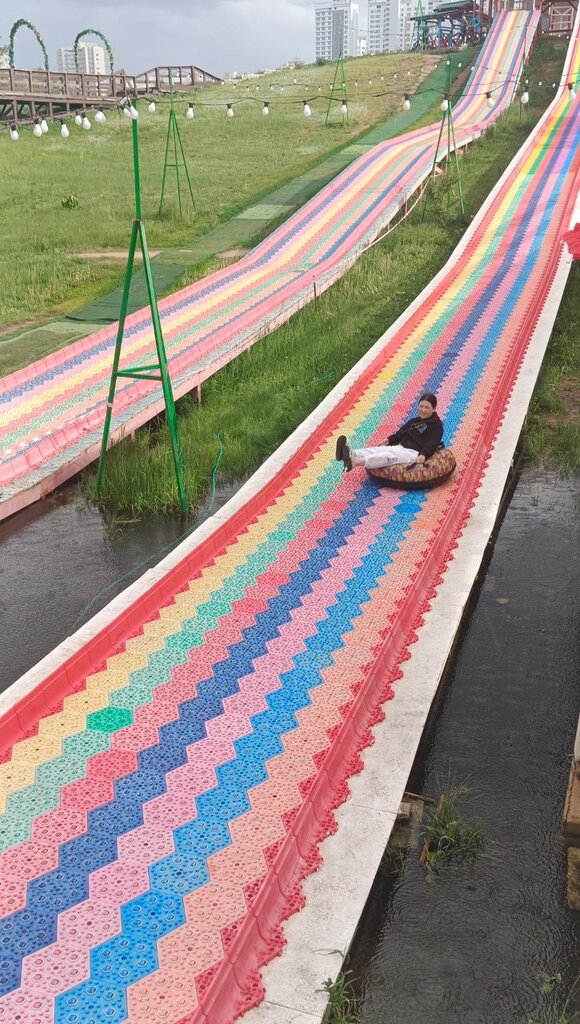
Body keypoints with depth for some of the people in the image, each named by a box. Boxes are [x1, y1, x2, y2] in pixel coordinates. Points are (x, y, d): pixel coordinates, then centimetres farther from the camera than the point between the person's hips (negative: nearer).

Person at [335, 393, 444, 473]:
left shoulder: (437, 425, 4)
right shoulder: (414, 421, 26)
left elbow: (432, 444, -11)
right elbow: (400, 433, 26)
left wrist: (423, 455, -29)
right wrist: (389, 440, 6)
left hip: (414, 453, -7)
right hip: (400, 447, 8)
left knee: (390, 455, -34)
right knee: (379, 449, -22)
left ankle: (355, 462, -59)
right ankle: (351, 454, -51)